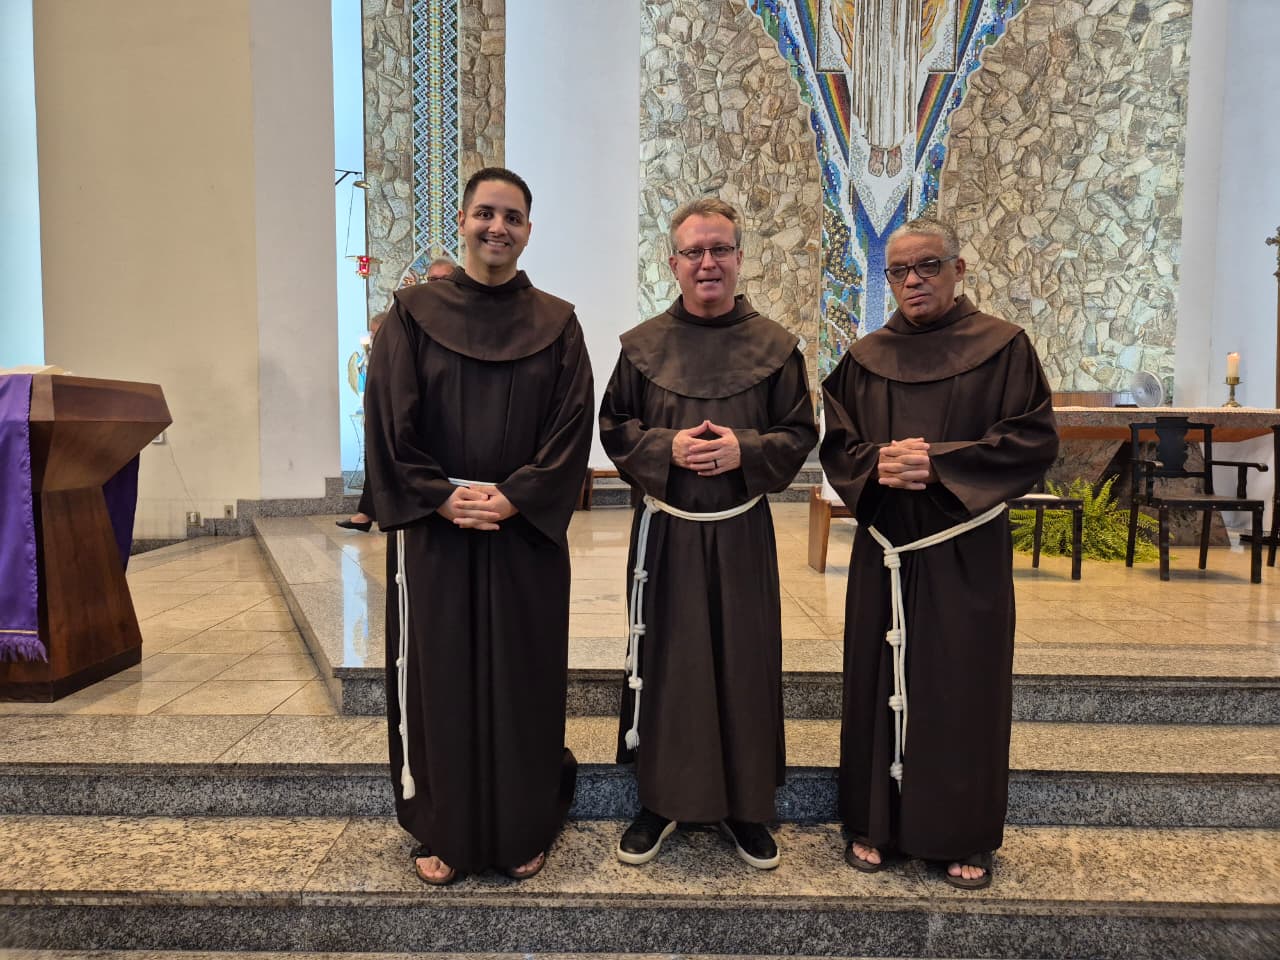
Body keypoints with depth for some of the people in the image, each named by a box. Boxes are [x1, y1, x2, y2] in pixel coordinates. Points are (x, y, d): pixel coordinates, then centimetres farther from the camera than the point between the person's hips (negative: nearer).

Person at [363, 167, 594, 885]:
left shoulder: (556, 325, 4)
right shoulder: (414, 314, 2)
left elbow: (572, 430, -3)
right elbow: (389, 423, -3)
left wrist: (513, 499, -13)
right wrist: (441, 498, -13)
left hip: (528, 534, 1)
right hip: (432, 533, 0)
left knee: (524, 679, 9)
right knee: (437, 678, 8)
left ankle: (525, 831, 27)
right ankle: (443, 832, 27)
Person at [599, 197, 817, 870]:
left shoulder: (773, 345, 2)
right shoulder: (644, 344, 3)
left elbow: (799, 433, 3)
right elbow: (615, 429, 4)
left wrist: (745, 450, -14)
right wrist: (667, 447, -14)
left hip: (741, 534, 0)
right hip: (665, 531, 0)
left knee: (743, 663, 7)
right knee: (663, 664, 7)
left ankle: (744, 806, 26)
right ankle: (660, 800, 25)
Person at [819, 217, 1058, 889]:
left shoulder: (1003, 347, -1)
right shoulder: (865, 358, 8)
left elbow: (1035, 440, -7)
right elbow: (836, 446, 7)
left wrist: (939, 462, -17)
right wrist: (879, 463, -15)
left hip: (967, 551, -2)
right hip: (884, 549, 3)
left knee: (962, 688, 5)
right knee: (880, 683, 8)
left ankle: (964, 835, 23)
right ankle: (875, 822, 23)